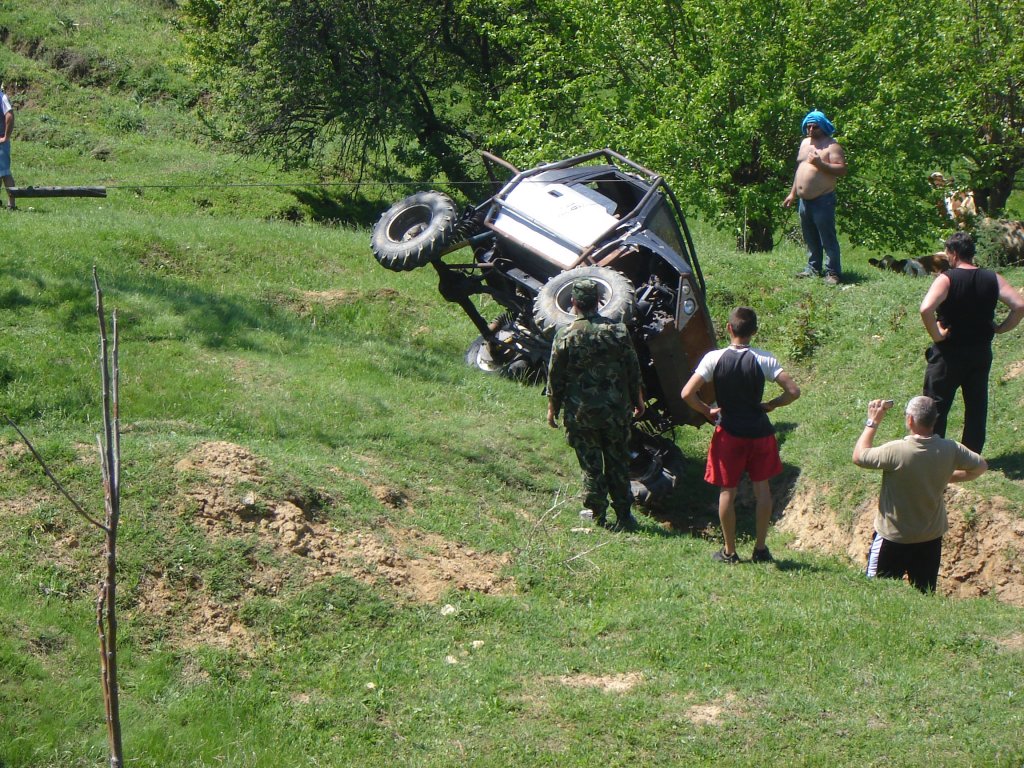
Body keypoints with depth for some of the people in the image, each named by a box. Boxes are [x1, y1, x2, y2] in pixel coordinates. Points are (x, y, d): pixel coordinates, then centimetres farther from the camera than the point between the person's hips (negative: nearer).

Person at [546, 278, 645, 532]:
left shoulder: (565, 335, -11)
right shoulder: (618, 331, -5)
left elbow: (555, 376, -4)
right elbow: (633, 370, 1)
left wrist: (553, 408, 8)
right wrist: (638, 399, 15)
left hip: (581, 413, -2)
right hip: (615, 411, 2)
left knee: (591, 466, 8)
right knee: (618, 463, 11)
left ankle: (598, 516, 14)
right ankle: (624, 516, 14)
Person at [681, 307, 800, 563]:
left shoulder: (714, 358, -10)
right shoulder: (764, 359, -9)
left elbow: (687, 393, -15)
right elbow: (793, 391, -13)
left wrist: (707, 411, 1)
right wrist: (770, 405, 3)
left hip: (729, 433, -1)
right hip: (760, 431, 1)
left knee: (728, 491, 9)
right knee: (762, 488, 13)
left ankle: (729, 551, 15)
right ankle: (760, 548, 16)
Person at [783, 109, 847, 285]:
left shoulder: (831, 145, -7)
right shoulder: (805, 143, 17)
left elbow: (842, 170, -14)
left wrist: (821, 164, -24)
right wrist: (792, 193, 24)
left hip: (822, 200, -8)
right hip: (805, 200, 8)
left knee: (828, 238, -8)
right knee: (810, 238, 13)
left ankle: (833, 273, -6)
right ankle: (813, 269, 20)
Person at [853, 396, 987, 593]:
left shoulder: (896, 451, -26)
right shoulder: (950, 450, -12)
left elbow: (858, 456, -11)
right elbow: (980, 466, 6)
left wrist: (873, 421, -3)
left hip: (894, 539, -4)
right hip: (931, 538, 4)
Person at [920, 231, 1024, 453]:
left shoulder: (946, 279, -15)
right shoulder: (992, 279, -2)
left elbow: (926, 309, -32)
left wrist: (936, 334, -18)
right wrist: (1000, 328, 1)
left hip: (948, 353, -4)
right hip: (981, 353, 4)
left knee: (935, 406, 6)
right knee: (977, 405, 15)